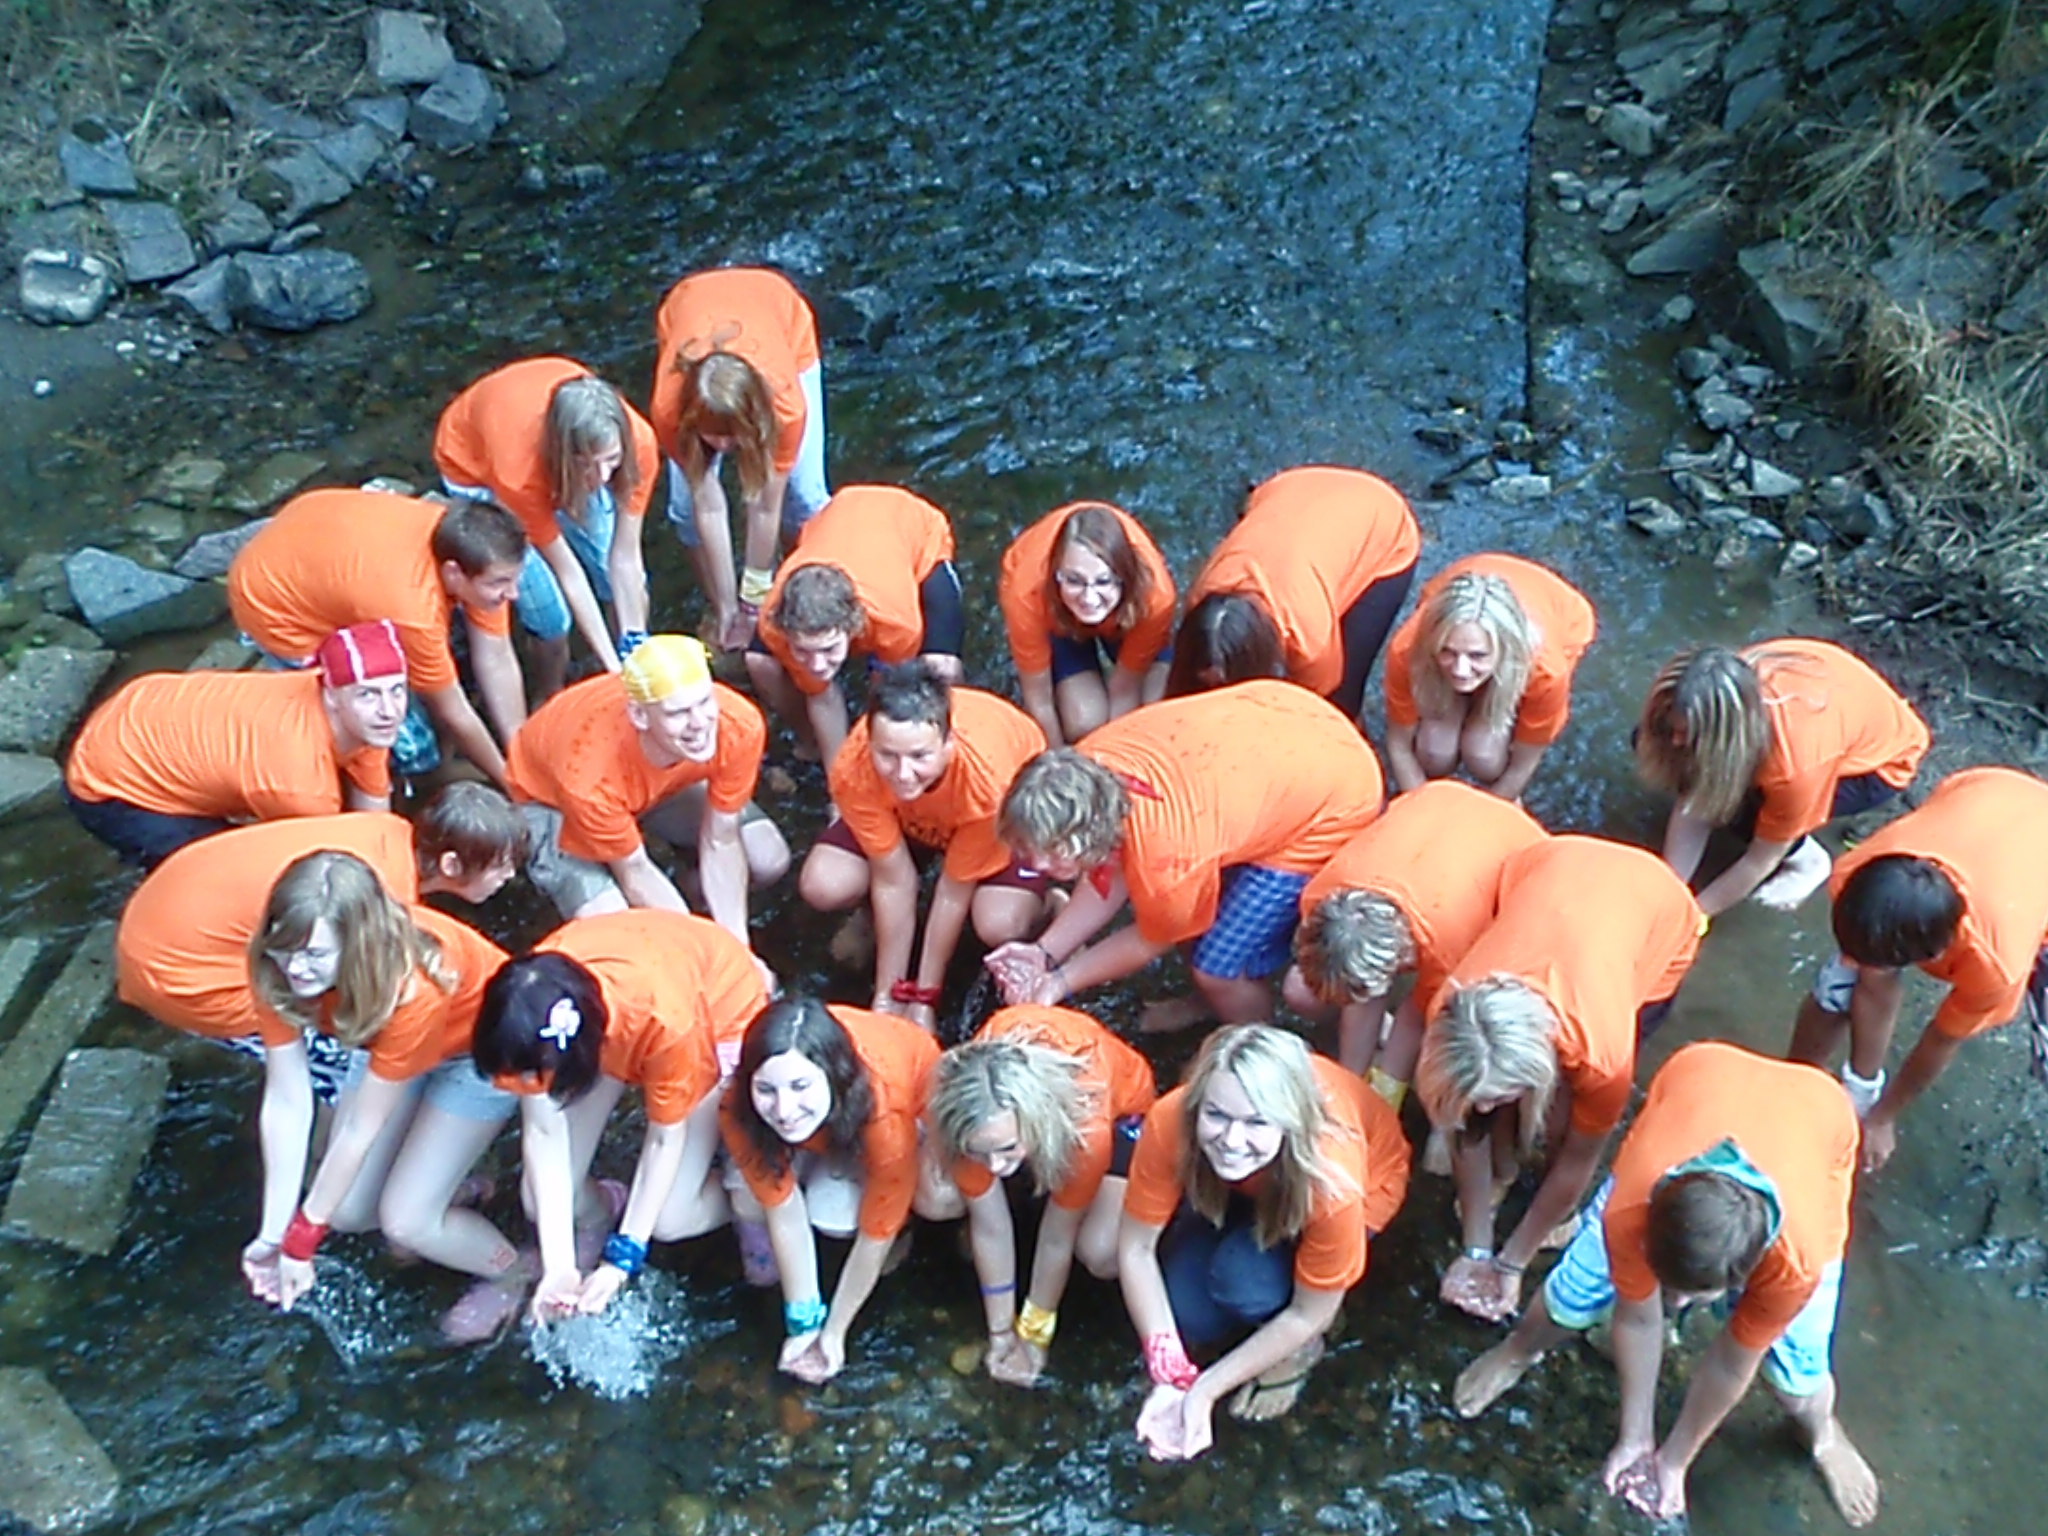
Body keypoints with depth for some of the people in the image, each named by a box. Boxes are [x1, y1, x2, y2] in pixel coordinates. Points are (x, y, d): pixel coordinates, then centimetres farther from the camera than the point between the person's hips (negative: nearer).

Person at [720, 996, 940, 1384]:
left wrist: (834, 1332, -16)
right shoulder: (739, 1110, -34)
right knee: (750, 1204, -20)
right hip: (815, 1119, 3)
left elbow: (875, 1235, -27)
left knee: (835, 1214, -26)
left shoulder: (885, 1114, -42)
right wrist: (802, 1322, -17)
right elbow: (784, 1209, -21)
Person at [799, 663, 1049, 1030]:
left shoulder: (986, 778, -42)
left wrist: (924, 998, -17)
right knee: (823, 886, -21)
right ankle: (871, 914, 13)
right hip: (905, 814, 3)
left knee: (999, 926, -30)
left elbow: (956, 888, -27)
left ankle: (1040, 904, 6)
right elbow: (893, 880, -22)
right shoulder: (853, 772, -35)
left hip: (1012, 813, -3)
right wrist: (887, 995, -16)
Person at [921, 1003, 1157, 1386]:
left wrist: (1035, 1334, -12)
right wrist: (1000, 1332, -11)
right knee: (933, 1200, -22)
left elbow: (1058, 1237, -26)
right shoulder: (962, 1113, -36)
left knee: (1101, 1253, -27)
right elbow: (989, 1223, -21)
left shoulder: (1086, 1127, -43)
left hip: (1121, 1101, -2)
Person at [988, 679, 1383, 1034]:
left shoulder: (1166, 859, -35)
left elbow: (1153, 941, -11)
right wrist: (1045, 953, -8)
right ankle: (1215, 997, 44)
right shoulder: (1084, 768, -18)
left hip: (1334, 796, -7)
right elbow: (1110, 876, 0)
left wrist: (1060, 982, -2)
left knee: (1219, 965, -2)